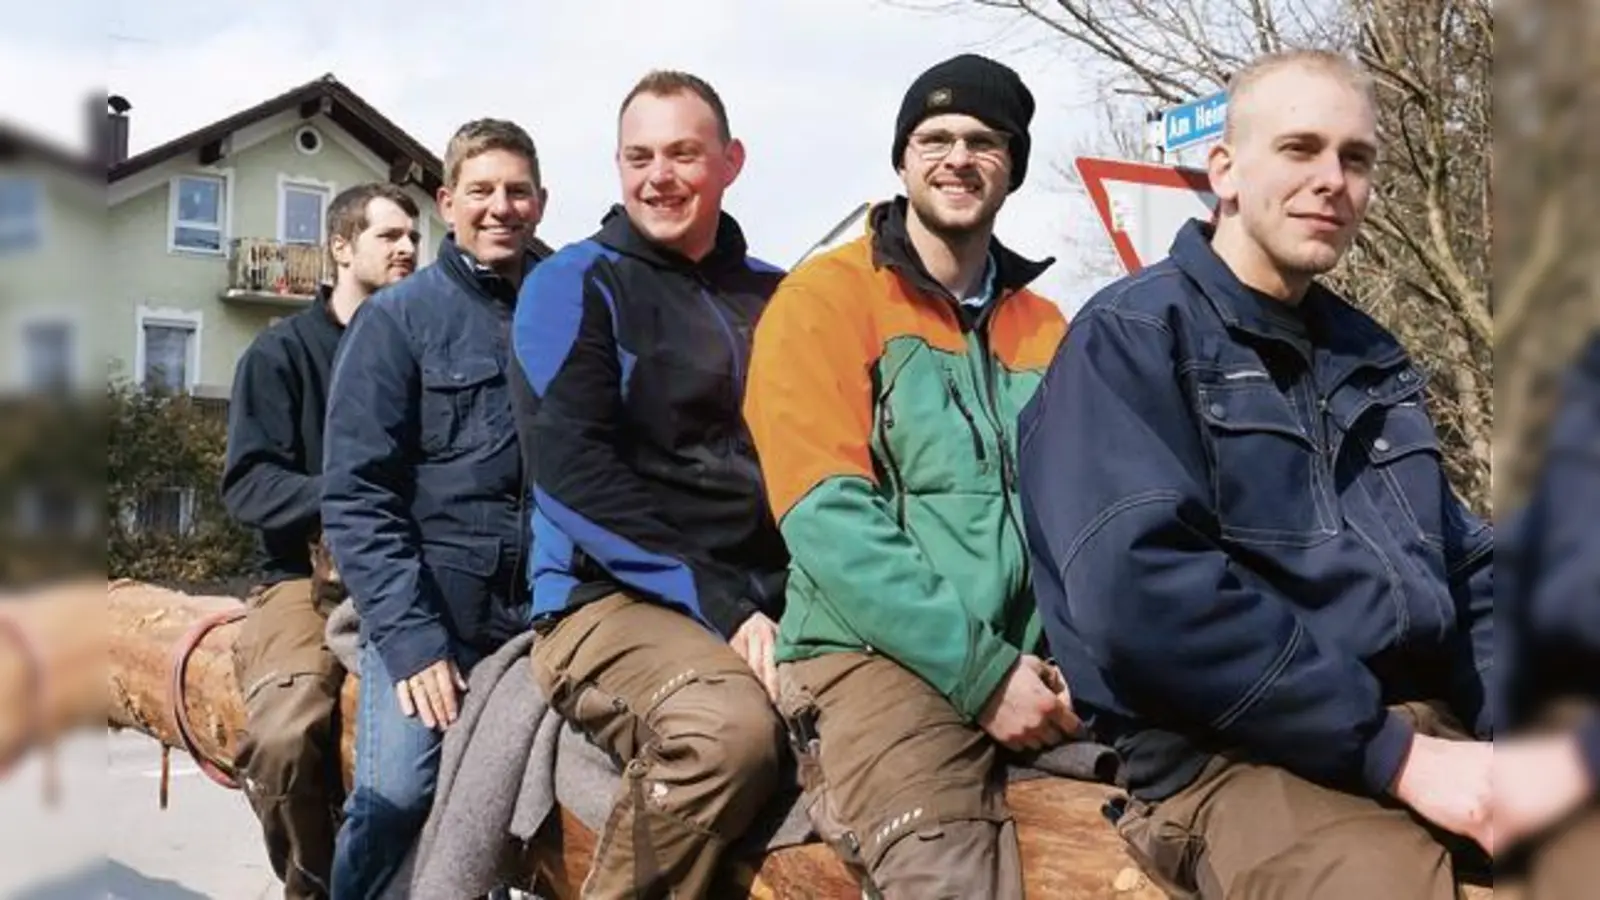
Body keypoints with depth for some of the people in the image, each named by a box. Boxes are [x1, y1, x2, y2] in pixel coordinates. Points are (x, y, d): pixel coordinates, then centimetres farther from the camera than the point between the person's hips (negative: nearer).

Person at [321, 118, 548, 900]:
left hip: (546, 618, 3)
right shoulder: (399, 317, 1)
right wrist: (410, 638, -13)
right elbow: (355, 493, -5)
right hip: (428, 616, -2)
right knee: (393, 803, -11)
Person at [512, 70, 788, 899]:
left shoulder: (774, 296, 16)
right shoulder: (575, 286, 2)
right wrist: (721, 603, -16)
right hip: (610, 601, -4)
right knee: (732, 725, -35)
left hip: (768, 607, 5)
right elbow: (575, 475, -9)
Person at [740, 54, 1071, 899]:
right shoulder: (824, 298, 2)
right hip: (877, 655, -5)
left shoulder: (1042, 327, 18)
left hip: (1032, 664, 6)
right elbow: (828, 520, -9)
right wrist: (979, 668, -15)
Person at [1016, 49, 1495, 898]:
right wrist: (1394, 753, -17)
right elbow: (1141, 591, -18)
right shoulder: (1131, 336, -4)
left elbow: (1466, 566, 20)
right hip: (1237, 752, -7)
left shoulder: (1371, 357, 19)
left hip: (1428, 722, 7)